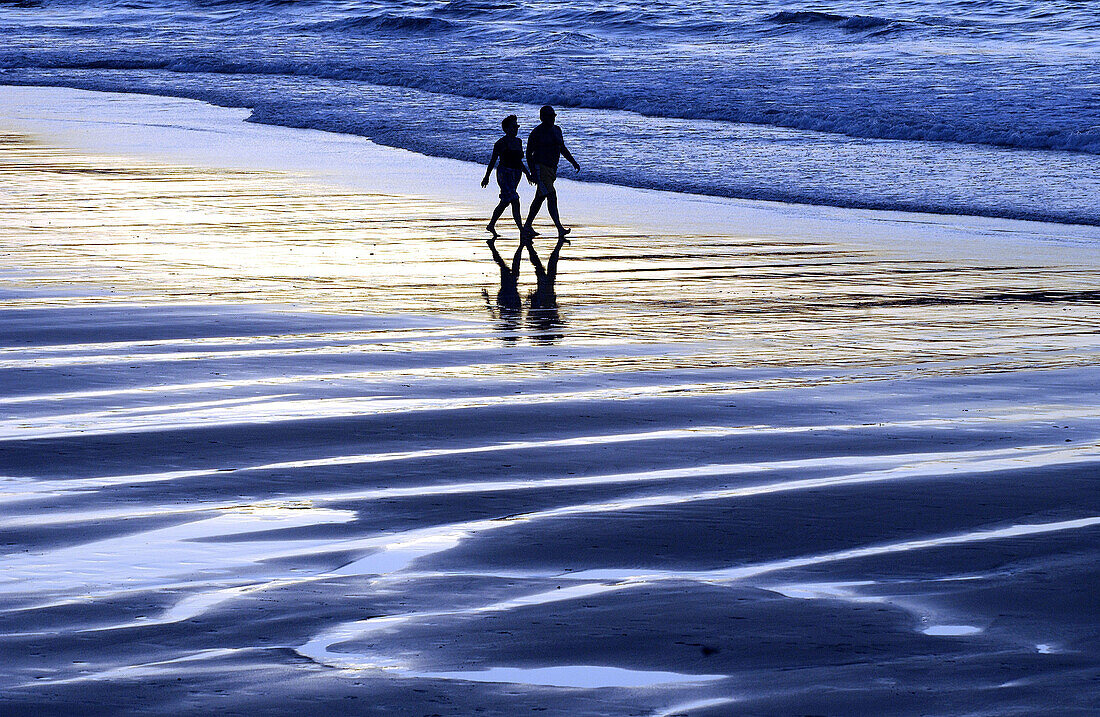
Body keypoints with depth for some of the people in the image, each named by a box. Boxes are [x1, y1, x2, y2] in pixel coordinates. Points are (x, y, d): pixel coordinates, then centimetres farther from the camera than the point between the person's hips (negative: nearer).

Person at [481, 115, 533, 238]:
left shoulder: (518, 142, 14)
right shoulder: (501, 143, -9)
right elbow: (493, 160, -5)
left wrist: (527, 174, 16)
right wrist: (486, 177, -4)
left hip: (515, 175, 8)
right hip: (505, 174, -8)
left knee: (504, 203, 13)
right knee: (514, 201, -17)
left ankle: (491, 225, 23)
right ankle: (522, 230, -14)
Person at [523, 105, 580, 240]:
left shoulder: (556, 130, 12)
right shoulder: (536, 133, -11)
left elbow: (562, 149, 22)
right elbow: (529, 154, -9)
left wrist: (573, 162, 12)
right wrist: (533, 173, -15)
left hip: (552, 168, 9)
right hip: (540, 168, -9)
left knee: (540, 199, 15)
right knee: (551, 197, -17)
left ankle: (527, 226, 26)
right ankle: (560, 229, -23)